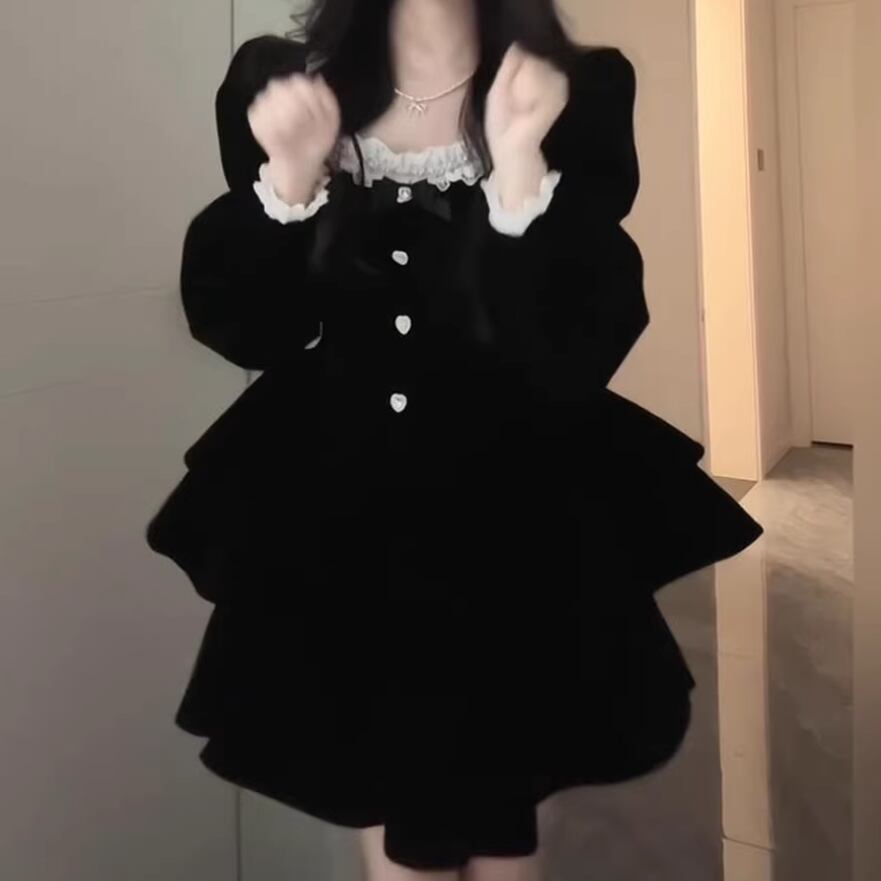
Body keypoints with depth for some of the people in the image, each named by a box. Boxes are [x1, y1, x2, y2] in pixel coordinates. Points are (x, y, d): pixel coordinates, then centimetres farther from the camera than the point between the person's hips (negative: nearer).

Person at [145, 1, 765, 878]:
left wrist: (519, 167, -25)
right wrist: (287, 177, -17)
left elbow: (580, 354, -14)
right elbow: (244, 331, -2)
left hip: (508, 517, -1)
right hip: (335, 512, 2)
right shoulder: (280, 87, 0)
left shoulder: (582, 93, -6)